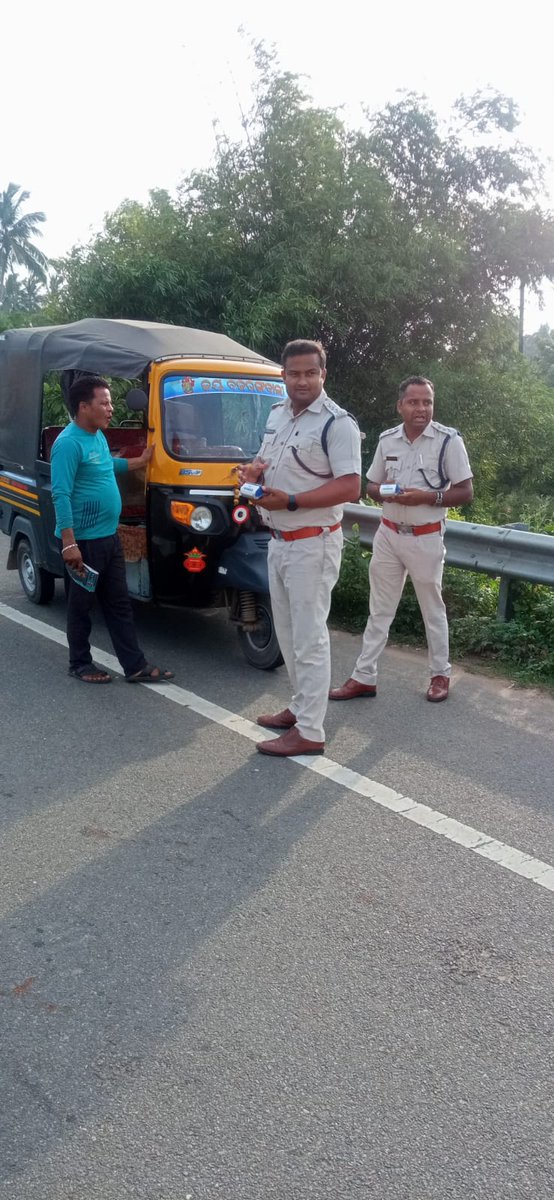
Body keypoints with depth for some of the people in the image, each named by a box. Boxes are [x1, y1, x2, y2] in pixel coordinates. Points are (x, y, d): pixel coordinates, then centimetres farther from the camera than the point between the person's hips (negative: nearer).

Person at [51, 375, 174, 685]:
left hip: (109, 537, 9)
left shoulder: (99, 436, 11)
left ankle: (136, 666, 18)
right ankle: (80, 664, 22)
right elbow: (61, 495, -23)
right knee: (82, 605, 7)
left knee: (119, 603, 11)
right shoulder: (69, 443, -18)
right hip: (84, 541, -9)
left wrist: (141, 461, 26)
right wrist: (69, 543, -27)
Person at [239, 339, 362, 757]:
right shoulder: (277, 414, 11)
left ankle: (310, 732, 3)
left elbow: (350, 488, -21)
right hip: (279, 541, 9)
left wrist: (290, 501, -24)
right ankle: (301, 706, 32)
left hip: (312, 544, -9)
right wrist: (255, 470, 0)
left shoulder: (337, 423, -15)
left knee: (309, 637, -4)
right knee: (288, 632, 17)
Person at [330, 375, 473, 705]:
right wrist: (384, 493, -11)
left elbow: (466, 492, -9)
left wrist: (427, 497, -22)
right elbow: (371, 485, 13)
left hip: (426, 538, -4)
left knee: (433, 610, 10)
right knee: (379, 609, 9)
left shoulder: (449, 439, -10)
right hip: (389, 535, 4)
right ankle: (364, 677, 15)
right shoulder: (387, 439, 4)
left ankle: (441, 674, 25)